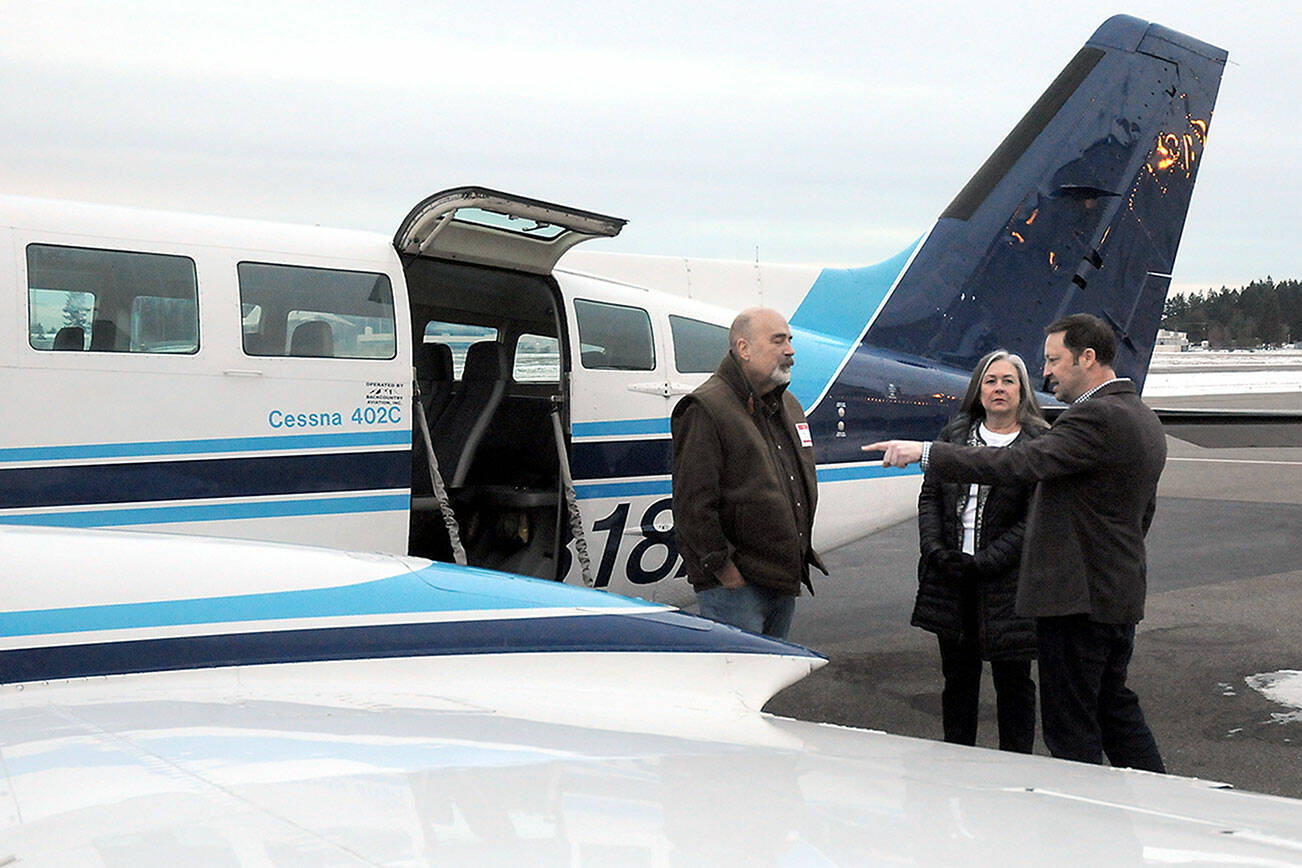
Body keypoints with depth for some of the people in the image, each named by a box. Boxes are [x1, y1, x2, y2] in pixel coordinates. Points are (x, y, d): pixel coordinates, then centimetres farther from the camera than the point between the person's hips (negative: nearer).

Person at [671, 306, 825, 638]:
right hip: (735, 586, -8)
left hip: (784, 580, 9)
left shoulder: (789, 407, 16)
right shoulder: (706, 410, -12)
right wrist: (723, 568, -17)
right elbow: (692, 505, -17)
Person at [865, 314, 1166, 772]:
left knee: (1070, 726, -2)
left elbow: (1021, 463, -28)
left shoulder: (1097, 417, -19)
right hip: (1121, 594, 11)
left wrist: (924, 453, -27)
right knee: (1114, 705, 21)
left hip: (1078, 597, -11)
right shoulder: (1143, 419, 15)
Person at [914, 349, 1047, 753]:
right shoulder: (955, 434, 11)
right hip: (950, 577, 4)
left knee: (1012, 680, 4)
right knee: (958, 675, 13)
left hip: (1006, 580, -4)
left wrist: (983, 563, -15)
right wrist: (936, 550, -5)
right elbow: (930, 496, 11)